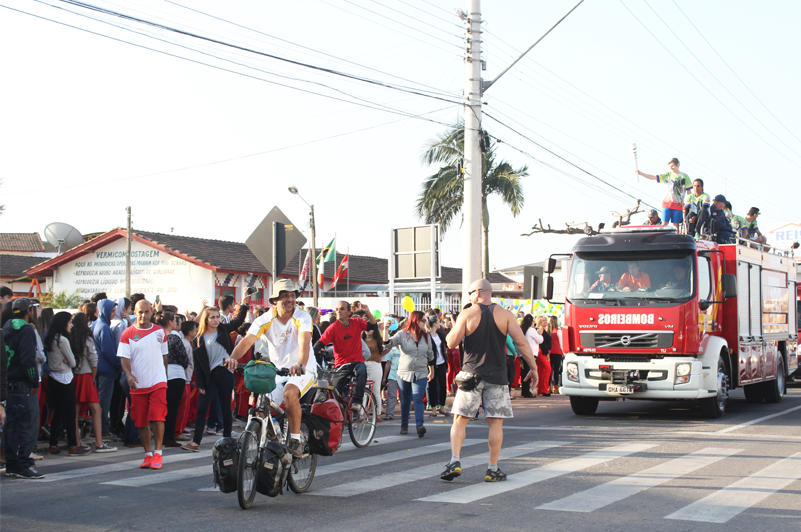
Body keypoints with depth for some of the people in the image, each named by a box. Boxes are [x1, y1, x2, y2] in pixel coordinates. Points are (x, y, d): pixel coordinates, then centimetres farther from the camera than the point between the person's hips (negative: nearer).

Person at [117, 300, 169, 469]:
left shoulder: (160, 331, 7)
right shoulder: (128, 334, 1)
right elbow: (124, 357, -6)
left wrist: (165, 376, 17)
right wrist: (129, 374, -23)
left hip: (158, 382, 0)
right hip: (138, 384, 0)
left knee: (157, 417, -13)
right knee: (141, 422, 5)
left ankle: (158, 453, -3)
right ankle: (148, 454, 16)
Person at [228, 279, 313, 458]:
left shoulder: (302, 318, -14)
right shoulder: (265, 320, -5)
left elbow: (304, 342, -31)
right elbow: (247, 340, -19)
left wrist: (300, 365, -51)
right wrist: (233, 358, -39)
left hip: (303, 370, -4)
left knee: (289, 393, -33)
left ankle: (295, 440, -21)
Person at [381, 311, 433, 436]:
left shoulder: (426, 337, 9)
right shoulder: (402, 334, -2)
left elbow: (430, 355, 19)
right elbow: (388, 344, -13)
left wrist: (431, 371, 25)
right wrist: (385, 330, -28)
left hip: (421, 374, 1)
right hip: (404, 373, -1)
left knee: (418, 400, -14)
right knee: (405, 401, 9)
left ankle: (420, 425, -24)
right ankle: (404, 425, 23)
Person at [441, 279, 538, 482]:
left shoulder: (467, 314, -3)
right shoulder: (504, 315, 1)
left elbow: (451, 343, -7)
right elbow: (522, 343, -3)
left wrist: (454, 327, 13)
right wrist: (533, 368, 4)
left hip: (471, 374, -1)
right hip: (496, 376, 1)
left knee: (459, 420, 6)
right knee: (496, 422, 7)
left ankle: (454, 461, -8)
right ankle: (493, 469, 8)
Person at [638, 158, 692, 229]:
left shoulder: (684, 176, 5)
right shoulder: (667, 175, 10)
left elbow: (689, 191, 7)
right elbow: (654, 178, 2)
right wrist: (640, 173, -9)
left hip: (678, 204, -2)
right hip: (667, 202, 2)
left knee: (676, 224, -1)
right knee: (664, 223, -5)